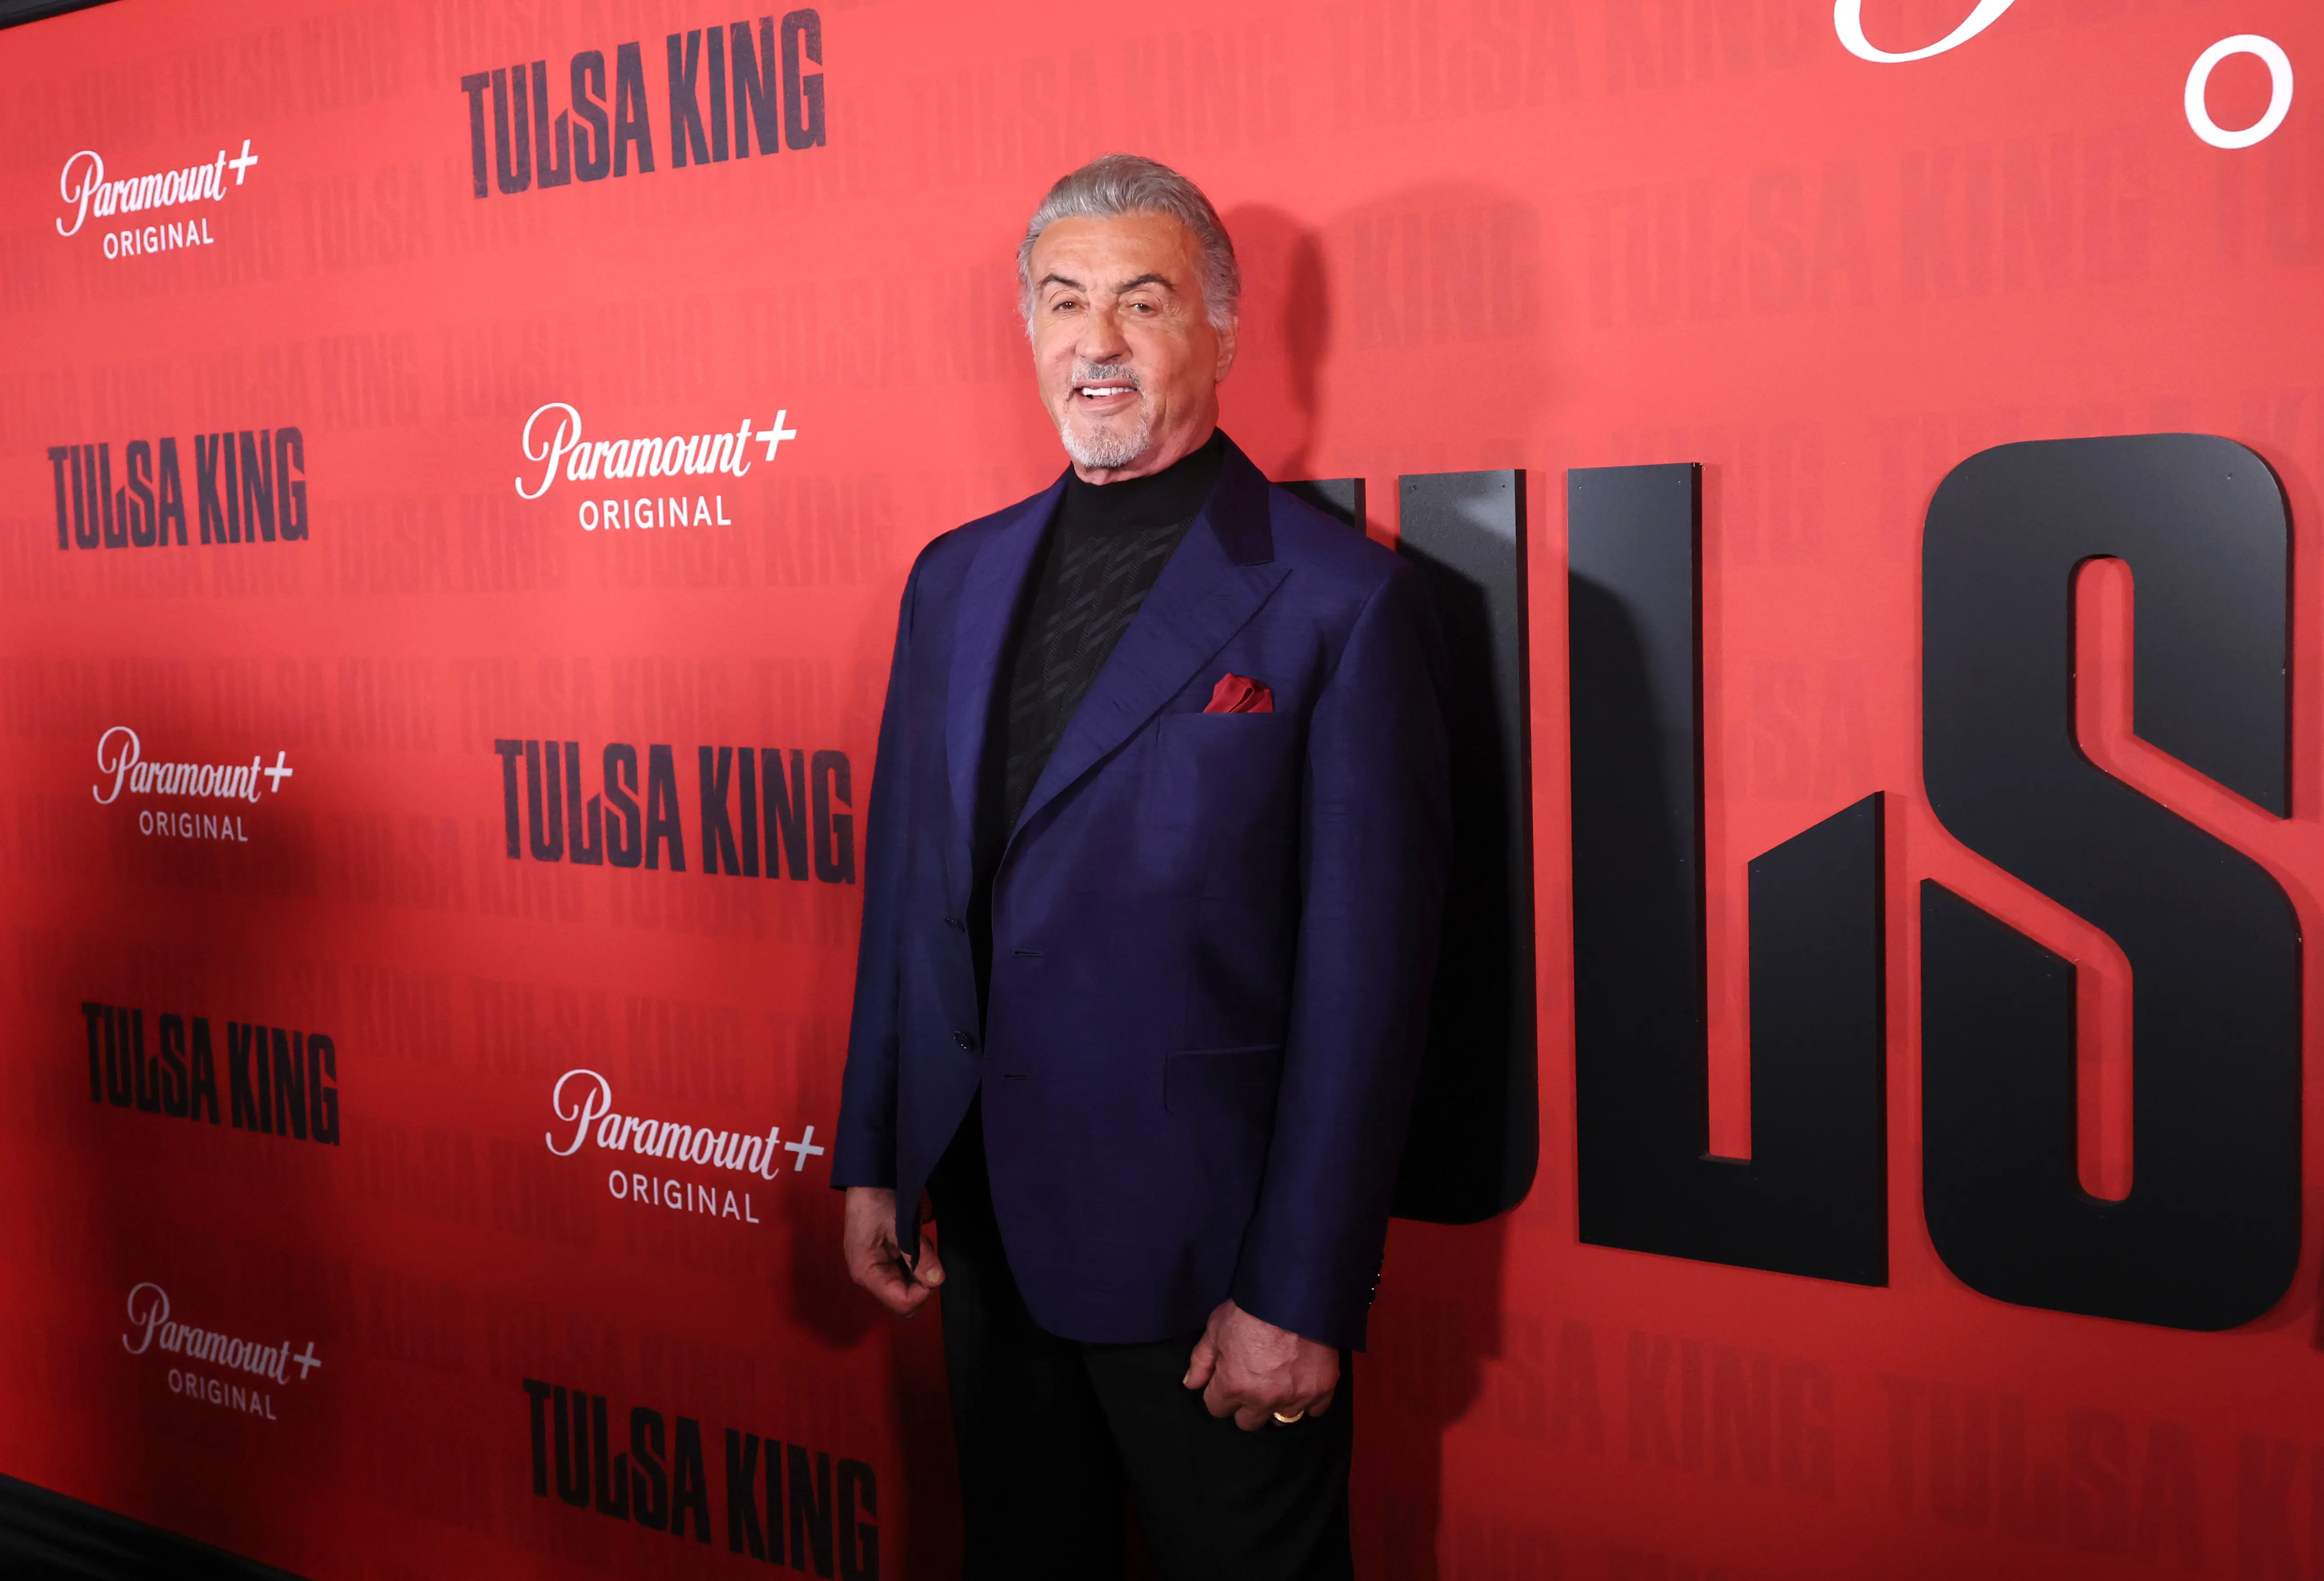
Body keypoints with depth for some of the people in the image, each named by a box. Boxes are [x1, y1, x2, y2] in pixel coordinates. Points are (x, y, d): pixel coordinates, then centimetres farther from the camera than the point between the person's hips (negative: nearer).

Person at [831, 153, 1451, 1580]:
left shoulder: (1342, 601, -11)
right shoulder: (957, 579, 8)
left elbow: (1365, 980, -13)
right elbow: (909, 887, 12)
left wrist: (1302, 1296, -14)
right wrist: (872, 1162, 10)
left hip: (1207, 1256, -5)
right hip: (990, 1237, 6)